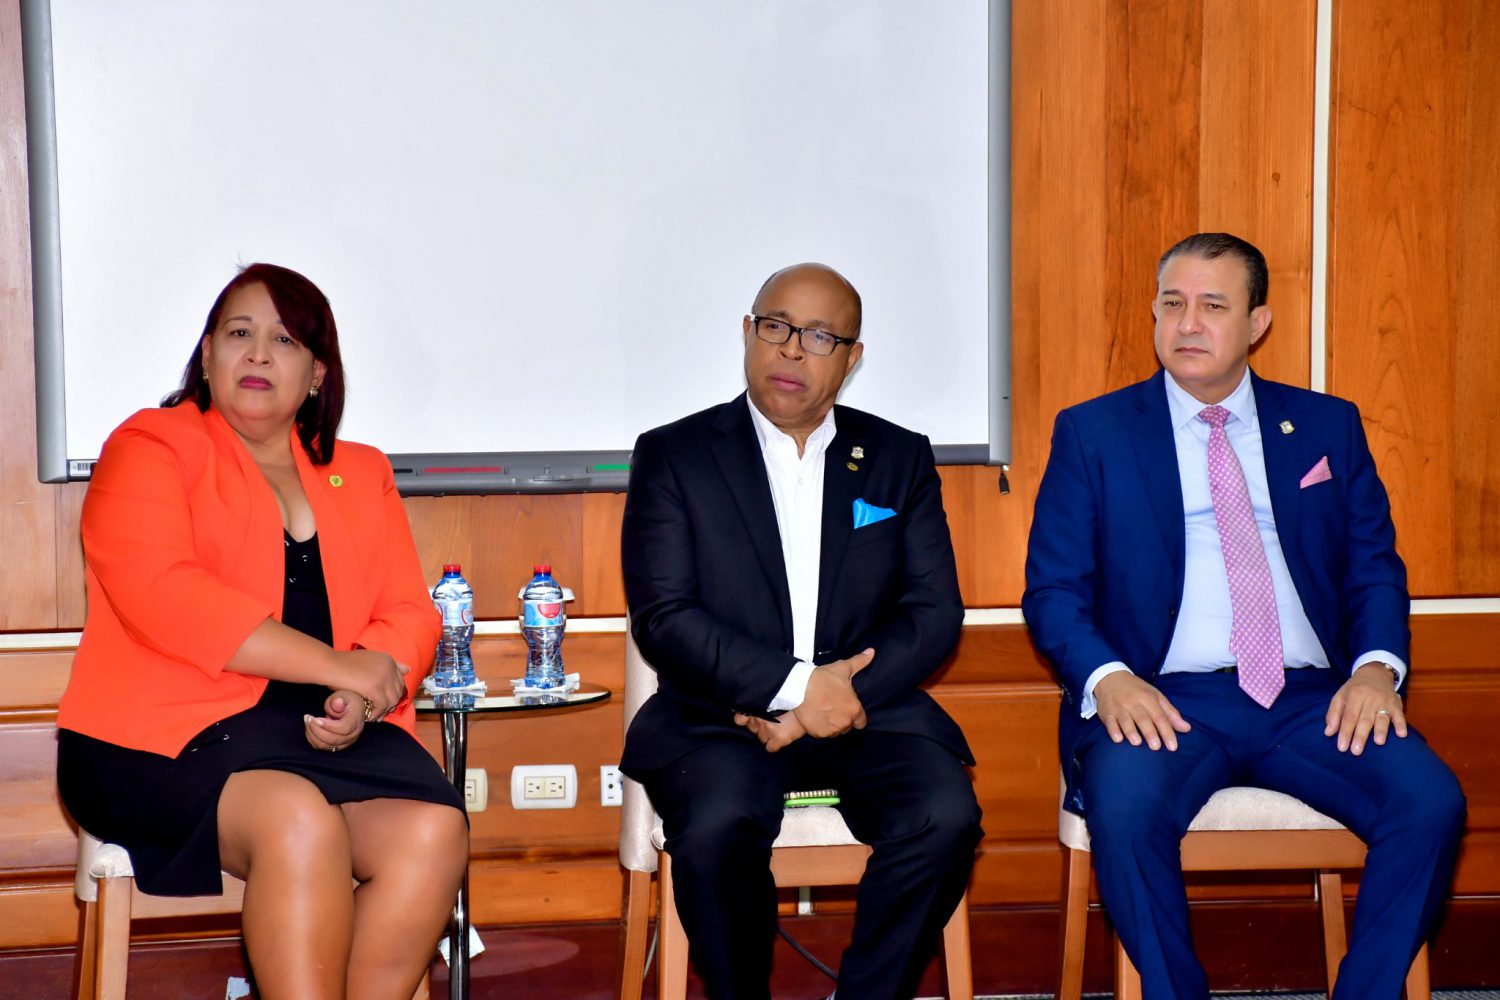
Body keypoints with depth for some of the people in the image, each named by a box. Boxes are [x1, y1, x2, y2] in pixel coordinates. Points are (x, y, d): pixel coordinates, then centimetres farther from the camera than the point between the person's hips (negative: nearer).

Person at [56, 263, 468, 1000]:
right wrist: (337, 666, -14)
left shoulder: (362, 475, 21)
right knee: (300, 822, -34)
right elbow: (159, 595, -11)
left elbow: (410, 615, 13)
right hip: (168, 732, -4)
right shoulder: (150, 447, 6)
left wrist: (362, 699, -11)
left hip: (334, 727, 5)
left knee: (435, 830, -24)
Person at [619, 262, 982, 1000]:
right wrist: (796, 686, -15)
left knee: (946, 815, -26)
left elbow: (935, 610, 4)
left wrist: (847, 697, -12)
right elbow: (663, 618, -6)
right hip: (722, 717, -2)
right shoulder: (672, 456, 4)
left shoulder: (901, 459, 12)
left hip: (865, 709, 2)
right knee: (717, 827, -32)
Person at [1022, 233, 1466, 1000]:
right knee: (1125, 809, -33)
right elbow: (1053, 590, 3)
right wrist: (1107, 678, -16)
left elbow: (1375, 567, 14)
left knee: (1432, 801, -23)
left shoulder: (1327, 426, 16)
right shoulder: (1091, 433, 9)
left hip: (1313, 701, 2)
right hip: (1163, 700, -2)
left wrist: (1378, 665, -7)